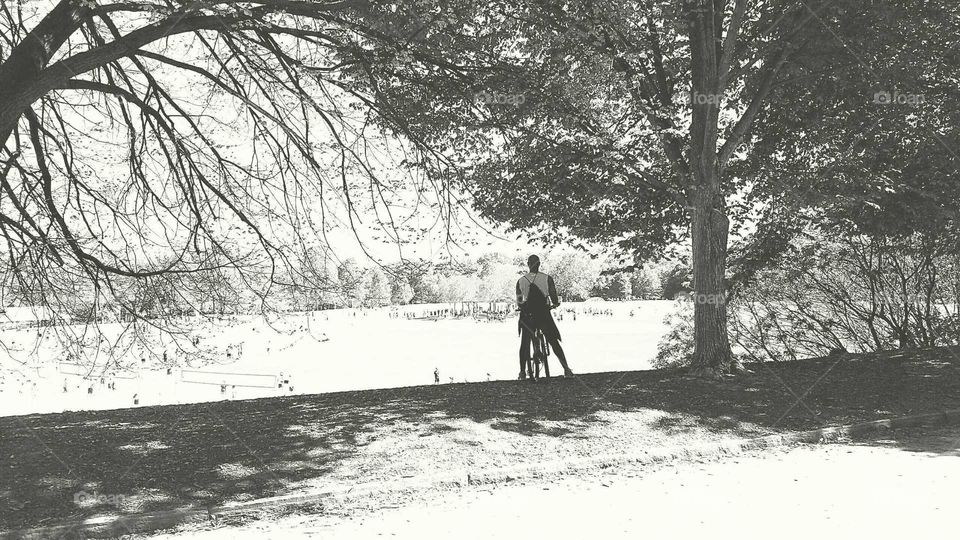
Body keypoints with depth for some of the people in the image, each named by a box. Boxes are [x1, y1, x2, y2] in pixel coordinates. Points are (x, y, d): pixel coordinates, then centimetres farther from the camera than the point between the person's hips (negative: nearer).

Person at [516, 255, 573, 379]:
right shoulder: (547, 278, -5)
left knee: (525, 344, 13)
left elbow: (519, 302, 4)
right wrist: (555, 304, 17)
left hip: (527, 316, 1)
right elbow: (554, 297, -5)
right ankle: (566, 369, 5)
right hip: (544, 315, -1)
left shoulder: (521, 281, 0)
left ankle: (522, 371, 15)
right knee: (554, 342, 7)